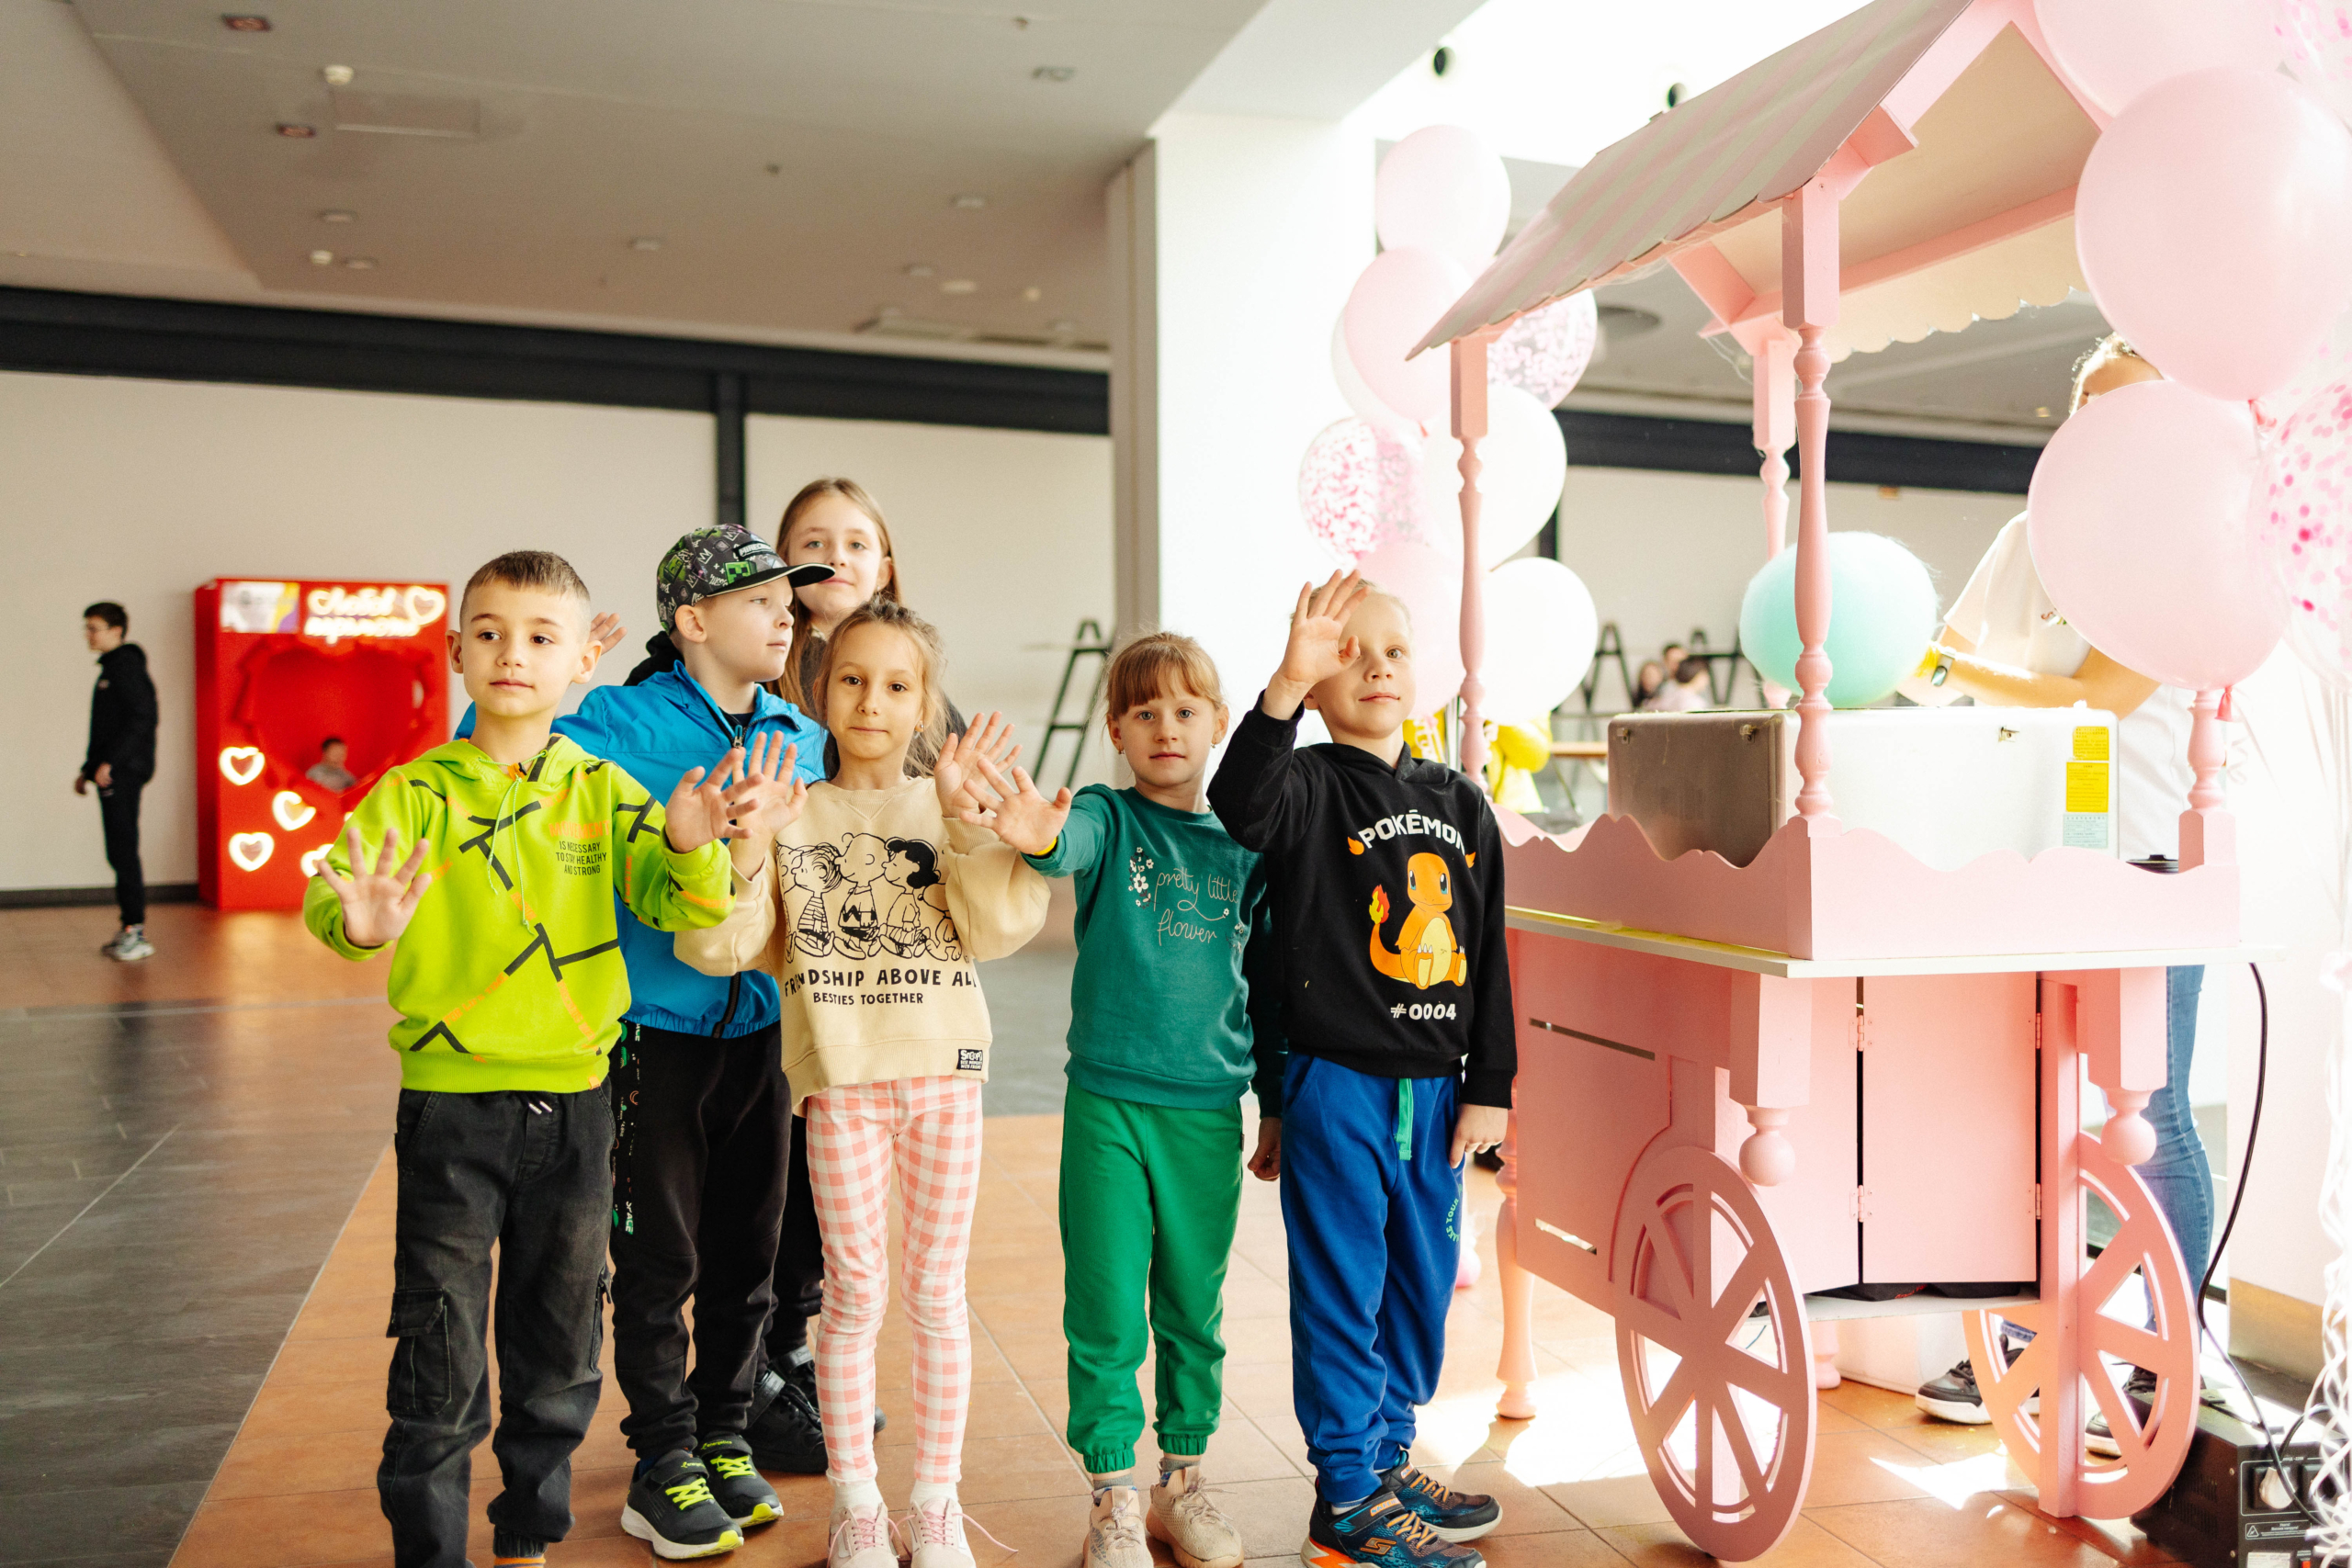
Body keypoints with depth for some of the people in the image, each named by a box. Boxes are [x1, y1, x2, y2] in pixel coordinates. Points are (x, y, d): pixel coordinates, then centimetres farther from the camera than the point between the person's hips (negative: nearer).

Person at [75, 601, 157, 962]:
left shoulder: (126, 667, -10)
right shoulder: (111, 669, 20)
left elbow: (140, 720, -20)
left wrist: (109, 762, -23)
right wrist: (88, 770, 23)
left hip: (123, 772, -10)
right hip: (113, 774, 10)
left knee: (123, 851, -11)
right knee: (119, 852, 11)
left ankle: (136, 931, -10)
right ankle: (128, 927, 15)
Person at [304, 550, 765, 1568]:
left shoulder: (603, 792, 2)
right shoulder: (417, 793, -3)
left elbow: (678, 905, -6)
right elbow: (330, 888, -15)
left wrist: (689, 846, -28)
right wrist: (358, 919, -39)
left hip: (572, 1101, 2)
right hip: (451, 1101, -2)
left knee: (559, 1348, 16)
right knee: (441, 1358, 6)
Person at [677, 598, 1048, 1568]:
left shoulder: (952, 806, 3)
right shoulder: (791, 816, 1)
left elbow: (1000, 927, -10)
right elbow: (719, 948, -6)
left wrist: (961, 813, -17)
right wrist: (748, 848, -21)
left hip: (943, 1071, 1)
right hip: (840, 1078, -1)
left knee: (936, 1292, 9)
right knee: (855, 1293, 7)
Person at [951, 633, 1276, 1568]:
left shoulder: (1244, 844, 6)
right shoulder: (1107, 819, -2)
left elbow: (1266, 982, 12)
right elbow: (1074, 842, -28)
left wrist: (1277, 1104, 14)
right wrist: (1039, 836, -52)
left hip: (1209, 1109, 2)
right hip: (1108, 1102, -2)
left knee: (1193, 1309, 13)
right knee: (1106, 1313, 3)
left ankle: (1182, 1480, 31)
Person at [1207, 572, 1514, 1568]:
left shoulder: (1460, 803, 8)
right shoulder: (1312, 787, -7)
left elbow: (1488, 957, 9)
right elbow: (1241, 806, -33)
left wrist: (1488, 1087, 6)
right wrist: (1288, 684, -44)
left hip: (1435, 1090, 6)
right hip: (1338, 1084, -5)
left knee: (1422, 1286, 17)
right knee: (1343, 1291, 4)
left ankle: (1390, 1459, 36)